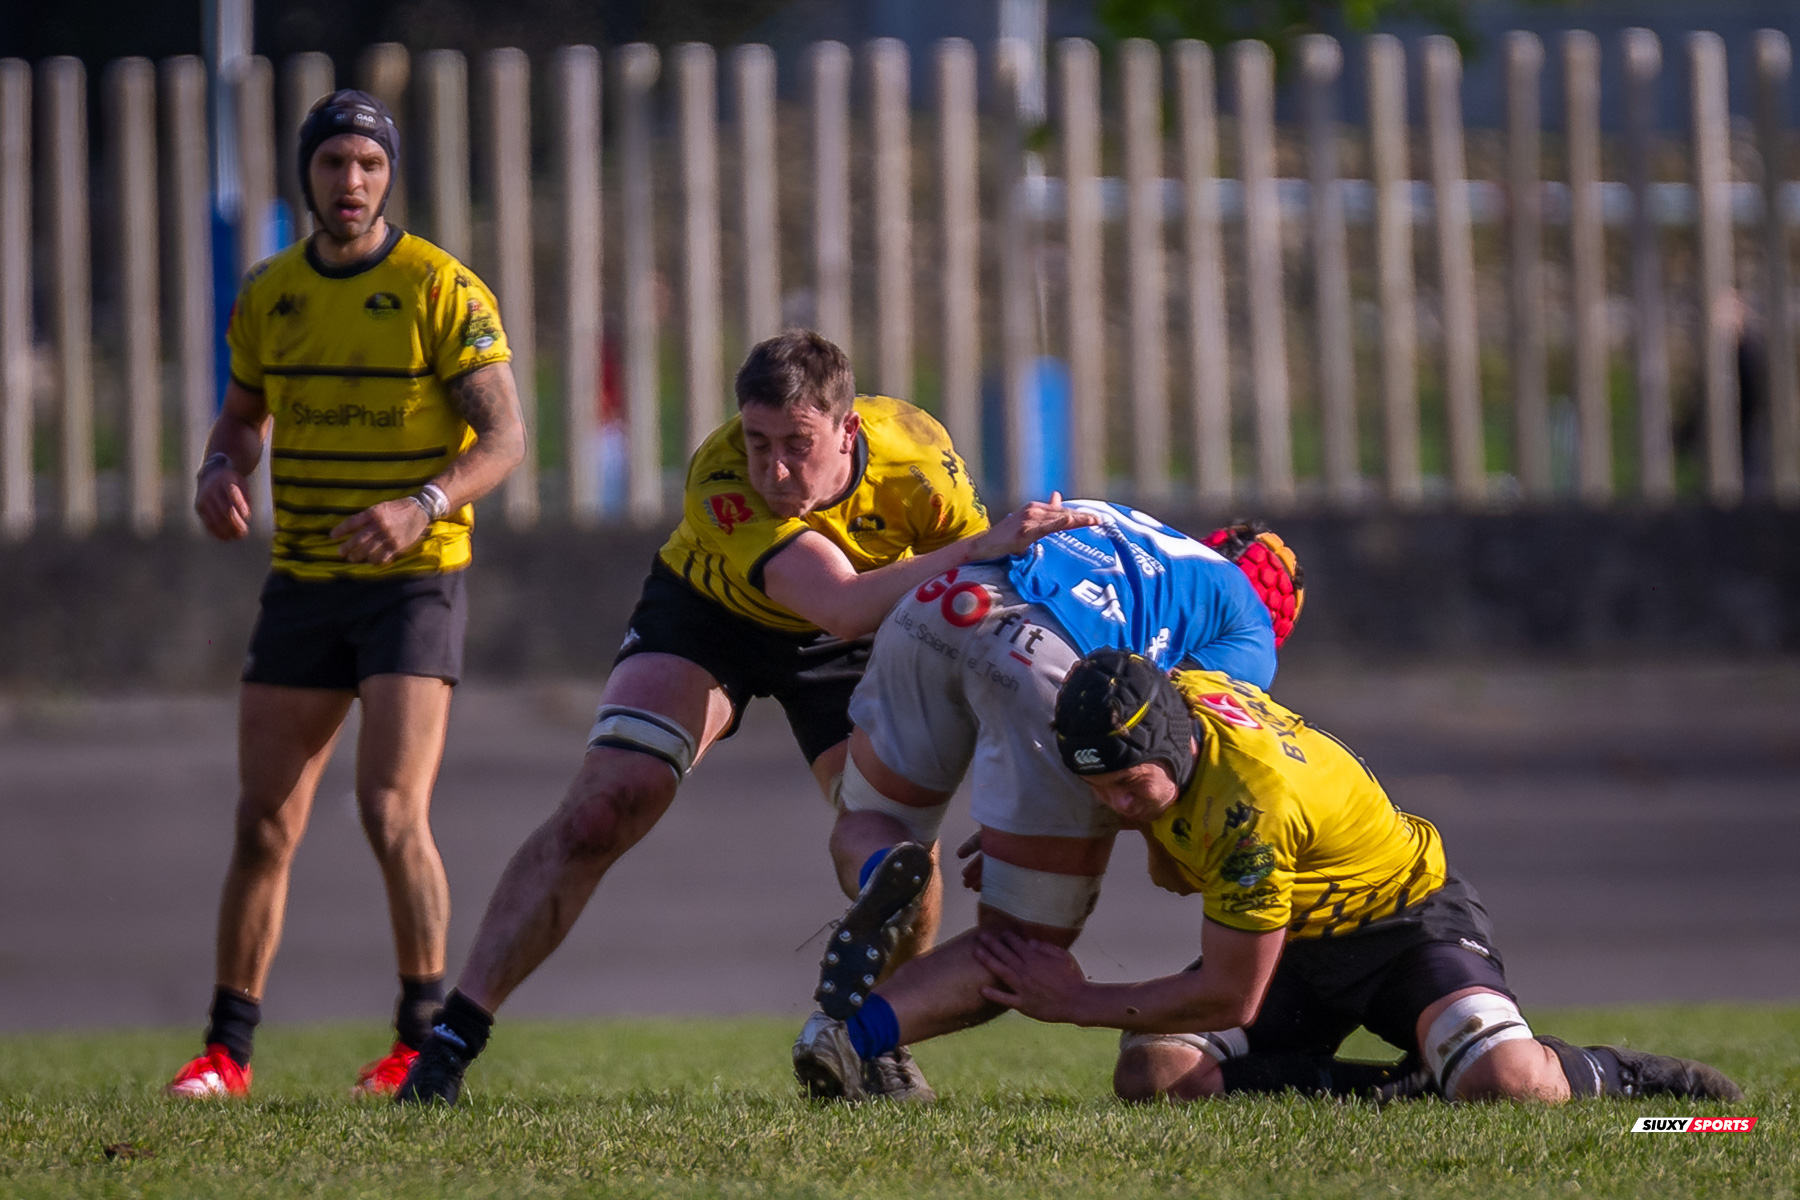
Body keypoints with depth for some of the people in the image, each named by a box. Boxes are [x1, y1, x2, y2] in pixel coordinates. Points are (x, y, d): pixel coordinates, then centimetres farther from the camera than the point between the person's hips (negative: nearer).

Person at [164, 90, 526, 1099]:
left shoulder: (441, 290, -8)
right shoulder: (269, 295, 7)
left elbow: (506, 434, -10)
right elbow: (245, 415, 21)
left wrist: (423, 507, -26)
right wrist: (222, 471, -2)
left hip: (415, 585, -4)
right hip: (303, 587, 5)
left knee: (393, 811, -15)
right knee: (265, 824, 2)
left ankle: (427, 1037, -1)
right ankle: (229, 1048, 10)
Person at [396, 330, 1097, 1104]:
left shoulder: (915, 453, -30)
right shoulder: (720, 477, -40)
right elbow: (844, 606, -51)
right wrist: (983, 545, -57)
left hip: (846, 646, 3)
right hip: (706, 612, -2)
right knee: (601, 811, -17)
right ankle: (452, 1039, -12)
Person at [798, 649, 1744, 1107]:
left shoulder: (1250, 803, -36)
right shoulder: (1162, 703, -11)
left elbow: (1231, 998, -25)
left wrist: (1077, 1005, -17)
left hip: (1407, 920, -8)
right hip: (1293, 939, 8)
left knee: (1502, 1086, -34)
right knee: (1152, 1076, -16)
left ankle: (1605, 1076, 1)